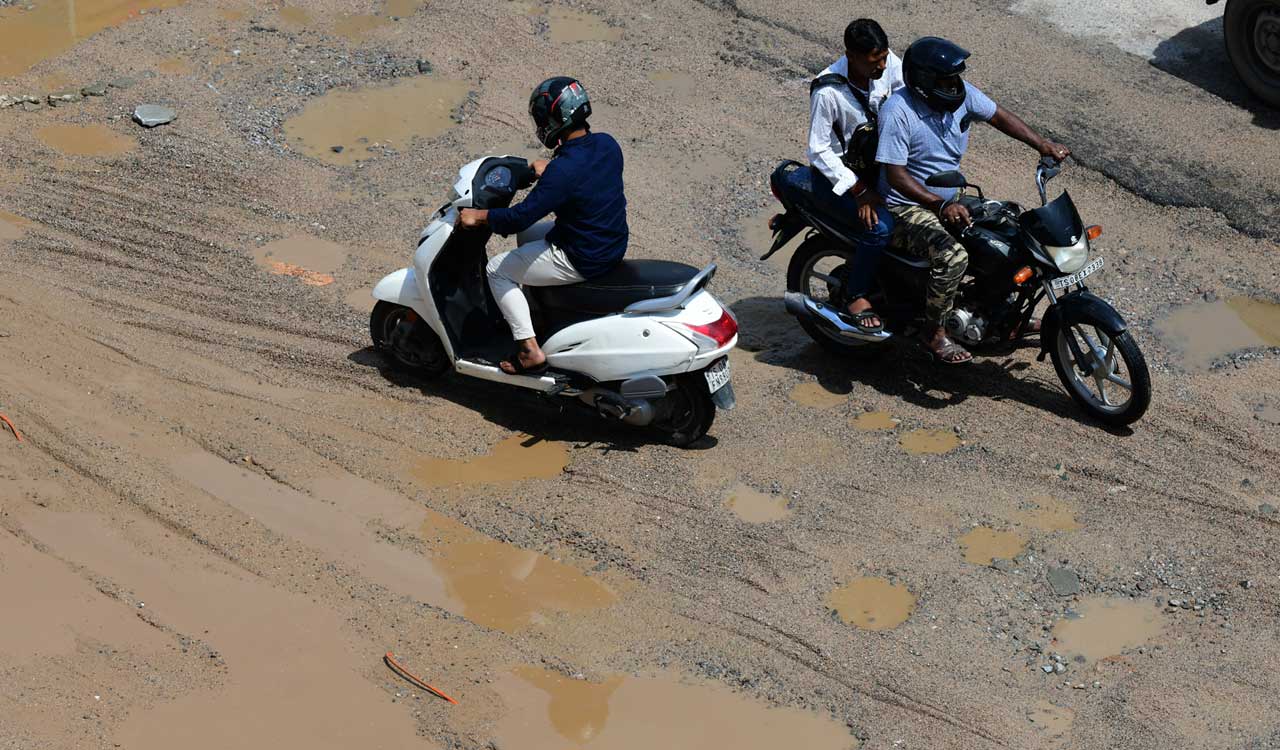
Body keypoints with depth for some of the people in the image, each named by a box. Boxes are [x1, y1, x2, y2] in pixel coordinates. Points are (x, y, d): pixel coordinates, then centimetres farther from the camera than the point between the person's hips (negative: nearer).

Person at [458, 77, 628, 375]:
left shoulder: (563, 170, -29)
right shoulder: (607, 144, -4)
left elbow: (519, 217, -25)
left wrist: (478, 216, -11)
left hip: (581, 260, -9)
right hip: (613, 246, 9)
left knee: (497, 271, 6)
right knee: (527, 233, 29)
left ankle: (530, 350, 3)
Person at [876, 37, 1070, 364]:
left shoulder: (961, 93, -4)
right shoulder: (898, 112, -25)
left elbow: (997, 115, 7)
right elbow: (895, 175, -26)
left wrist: (1042, 144, -7)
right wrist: (941, 206, -34)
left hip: (950, 198, 8)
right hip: (907, 207, -8)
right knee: (953, 256, -33)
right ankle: (933, 332, -12)